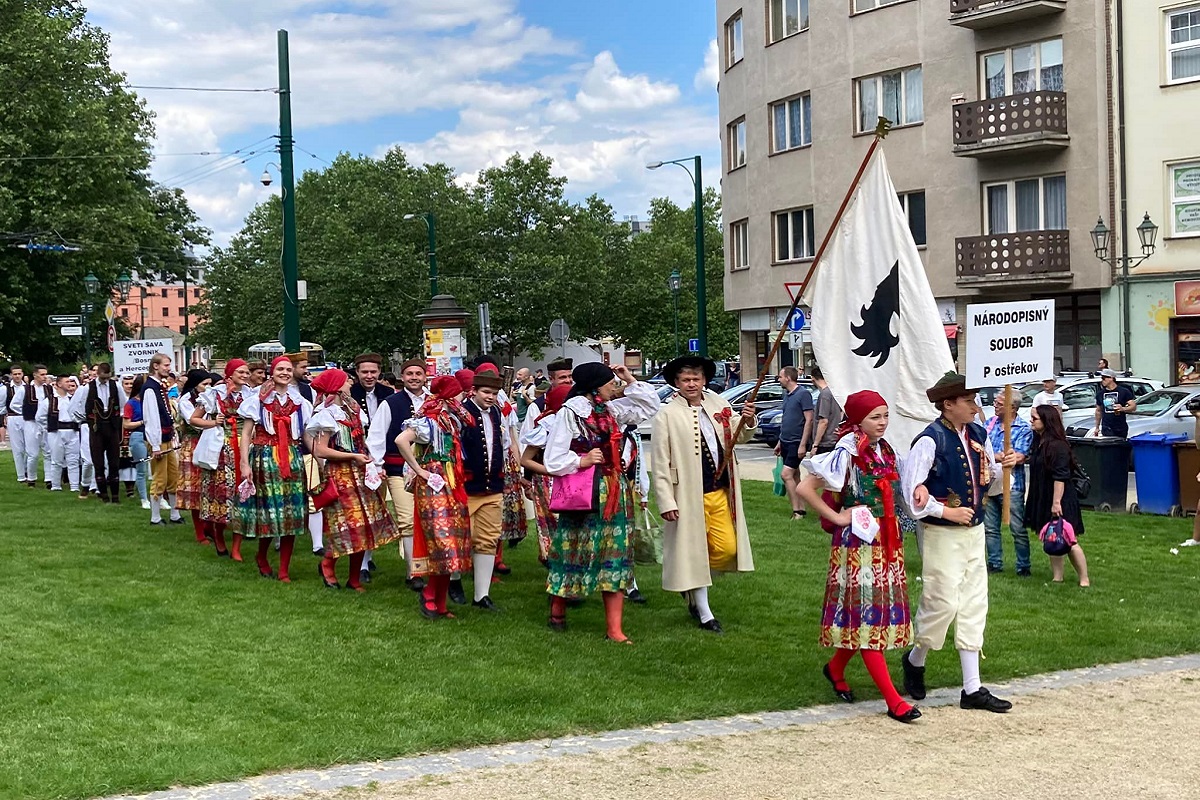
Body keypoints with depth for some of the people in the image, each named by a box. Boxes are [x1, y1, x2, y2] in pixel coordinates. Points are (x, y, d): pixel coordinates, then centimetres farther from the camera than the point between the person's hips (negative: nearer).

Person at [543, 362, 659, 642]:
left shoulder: (612, 410, 9)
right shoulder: (569, 412, -9)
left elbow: (650, 406, 19)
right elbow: (553, 460, -9)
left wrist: (631, 381, 12)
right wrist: (582, 461, -17)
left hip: (614, 493, 6)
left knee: (615, 557, 1)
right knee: (576, 553, 6)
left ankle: (614, 629, 1)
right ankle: (557, 611, 28)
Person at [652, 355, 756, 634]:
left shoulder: (719, 404, 6)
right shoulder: (667, 415, -9)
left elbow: (739, 437, 19)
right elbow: (660, 463, -10)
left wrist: (748, 422, -4)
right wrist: (666, 502, -14)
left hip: (721, 492, 5)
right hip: (690, 497, -5)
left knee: (727, 548, 4)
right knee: (694, 552, 5)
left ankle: (692, 585, 30)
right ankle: (704, 614, 19)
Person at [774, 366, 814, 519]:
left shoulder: (803, 394, -13)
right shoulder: (786, 394, 12)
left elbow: (809, 420, -16)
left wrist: (803, 444, -20)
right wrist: (780, 442, 21)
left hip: (797, 442, -9)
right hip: (786, 441, 9)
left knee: (787, 475, -14)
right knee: (794, 476, 10)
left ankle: (797, 511, -11)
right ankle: (800, 509, 14)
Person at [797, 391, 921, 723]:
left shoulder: (886, 451, 10)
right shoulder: (847, 453, -13)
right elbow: (805, 488, -19)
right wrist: (836, 517, -14)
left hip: (887, 542, 8)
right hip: (859, 544, -8)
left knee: (879, 609, 12)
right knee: (866, 613, -4)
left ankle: (836, 669, 34)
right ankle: (893, 701, -5)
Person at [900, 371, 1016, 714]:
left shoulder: (977, 435, 5)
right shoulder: (930, 440, -16)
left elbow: (988, 480, 14)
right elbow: (911, 489, -19)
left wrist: (1004, 466, -5)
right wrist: (946, 511, -18)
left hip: (974, 531, 7)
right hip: (941, 533, -7)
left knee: (973, 607, 8)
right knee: (942, 604, -4)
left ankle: (972, 689, 14)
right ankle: (915, 660, 25)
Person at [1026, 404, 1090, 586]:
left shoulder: (1057, 446, -18)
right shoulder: (1038, 442, 9)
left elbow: (1060, 477, -22)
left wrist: (1056, 502, -25)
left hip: (1061, 501, -9)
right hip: (1043, 500, 9)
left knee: (1069, 541, -5)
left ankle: (1084, 580, 4)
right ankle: (1057, 577, 19)